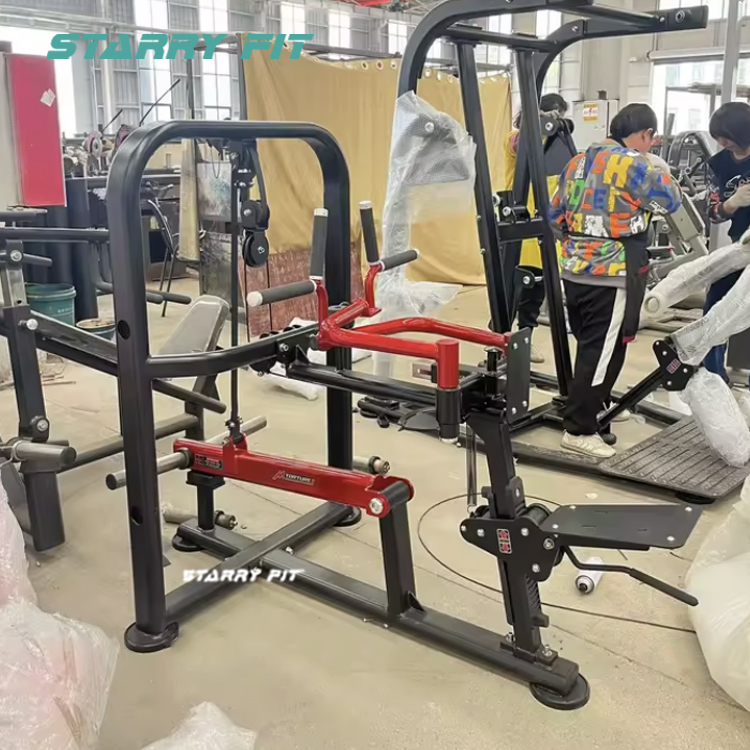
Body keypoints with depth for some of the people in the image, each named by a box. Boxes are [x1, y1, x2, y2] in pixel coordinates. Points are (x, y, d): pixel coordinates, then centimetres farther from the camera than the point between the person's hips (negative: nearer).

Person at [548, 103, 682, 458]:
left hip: (575, 271, 8)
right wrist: (660, 169, 16)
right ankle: (578, 429, 1)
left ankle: (591, 405, 37)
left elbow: (555, 217, 15)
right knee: (603, 352, -2)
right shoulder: (635, 165, -12)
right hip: (613, 276, -8)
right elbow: (671, 201, 1)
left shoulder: (577, 161, 11)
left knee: (589, 346, 21)